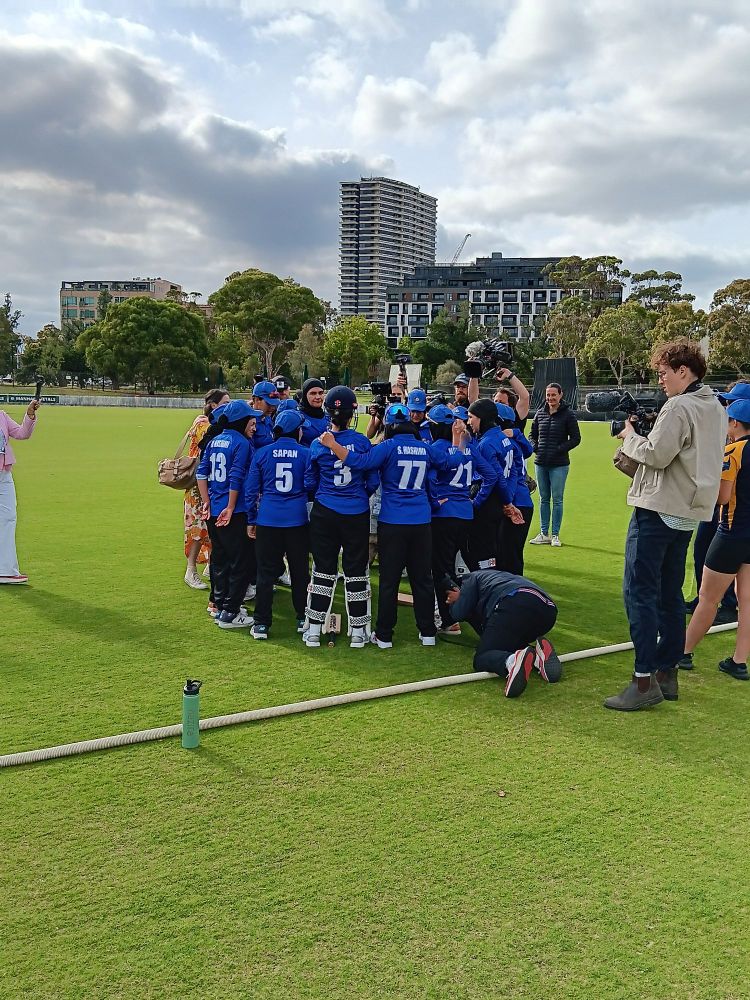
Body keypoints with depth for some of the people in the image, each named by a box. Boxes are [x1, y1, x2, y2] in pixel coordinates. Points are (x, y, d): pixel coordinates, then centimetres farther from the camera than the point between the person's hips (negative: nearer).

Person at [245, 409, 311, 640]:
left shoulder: (262, 454, 1)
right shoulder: (305, 454, -2)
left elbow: (251, 490, 4)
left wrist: (251, 520, 11)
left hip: (267, 520, 1)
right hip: (298, 521, 0)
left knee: (266, 572, 6)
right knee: (300, 571, 11)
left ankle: (261, 624, 7)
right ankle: (302, 619, 20)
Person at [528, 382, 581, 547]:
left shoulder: (568, 414, -4)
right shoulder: (540, 413, 9)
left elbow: (576, 438, -4)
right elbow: (532, 434, 20)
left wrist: (559, 450, -13)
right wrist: (534, 447, 1)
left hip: (559, 465, -5)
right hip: (541, 463, 5)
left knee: (557, 500, 0)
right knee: (543, 499, 10)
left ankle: (555, 535, 8)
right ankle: (544, 534, 18)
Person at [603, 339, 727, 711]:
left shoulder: (679, 407, -15)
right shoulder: (716, 407, 15)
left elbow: (656, 455, -20)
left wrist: (631, 437, -3)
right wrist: (645, 436, 10)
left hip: (658, 510, -10)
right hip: (688, 512, 10)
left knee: (639, 591, -8)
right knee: (669, 594, 14)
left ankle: (645, 680, -9)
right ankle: (667, 673, 20)